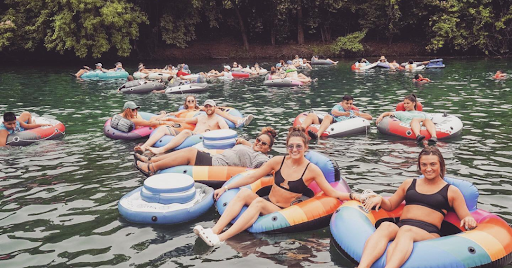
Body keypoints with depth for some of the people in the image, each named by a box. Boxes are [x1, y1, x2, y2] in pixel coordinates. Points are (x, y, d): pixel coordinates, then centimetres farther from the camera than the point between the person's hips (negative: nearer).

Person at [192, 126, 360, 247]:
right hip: (267, 204, 4)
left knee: (258, 202, -32)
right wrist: (226, 188, 5)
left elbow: (332, 193, -5)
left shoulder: (312, 170, -6)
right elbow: (252, 177, 6)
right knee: (244, 193, -25)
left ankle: (220, 238, -41)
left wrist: (352, 196, -21)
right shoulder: (279, 161, 1)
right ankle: (214, 231, -36)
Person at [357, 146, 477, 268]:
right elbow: (390, 206, 33)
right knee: (386, 226, -35)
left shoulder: (451, 191, 19)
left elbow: (466, 218, 15)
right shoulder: (409, 184, 27)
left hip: (428, 234, -2)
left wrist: (469, 220, -11)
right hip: (399, 227, 2)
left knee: (406, 231, -39)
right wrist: (380, 199, 10)